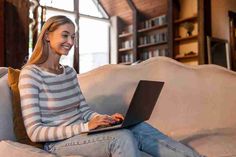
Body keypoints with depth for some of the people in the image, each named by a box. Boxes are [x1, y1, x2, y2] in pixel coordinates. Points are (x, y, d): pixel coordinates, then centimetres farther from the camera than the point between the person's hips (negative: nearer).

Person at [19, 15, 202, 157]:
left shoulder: (69, 72, 12)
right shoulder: (31, 74, -11)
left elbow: (85, 111, 12)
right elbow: (34, 132, -17)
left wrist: (107, 119, -10)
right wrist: (85, 127, -25)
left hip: (80, 134, 6)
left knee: (139, 128, -17)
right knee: (123, 137, -30)